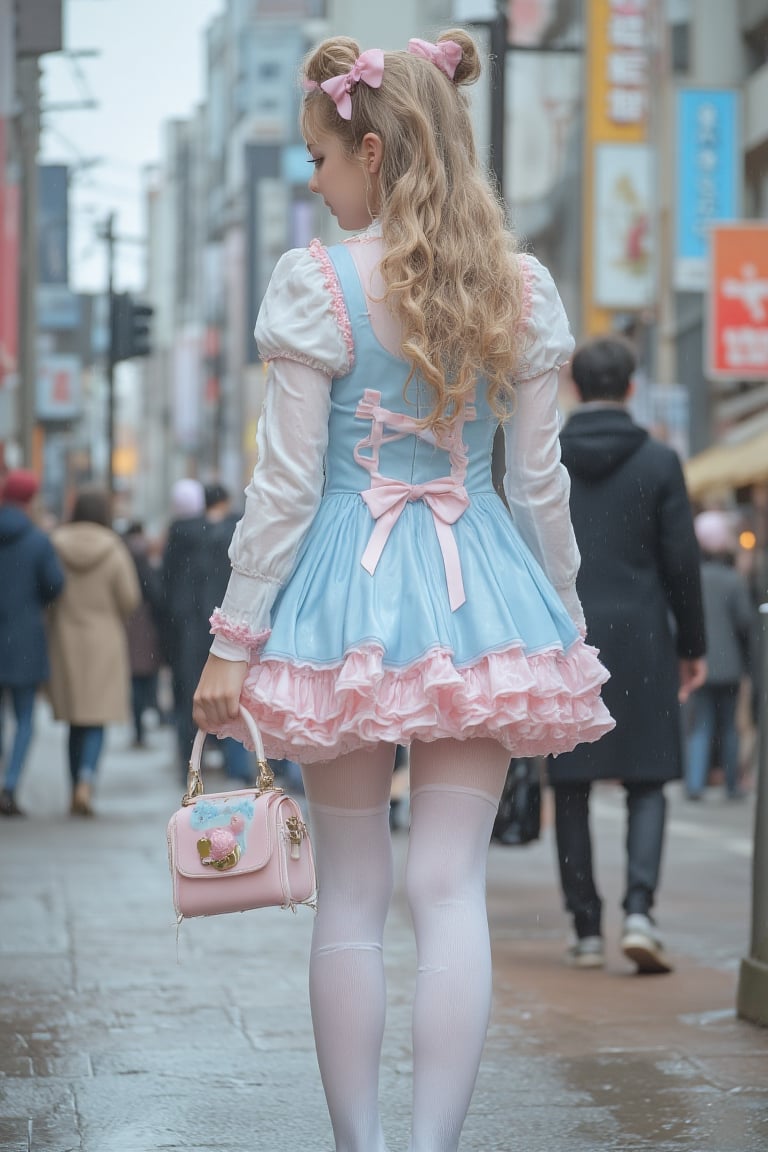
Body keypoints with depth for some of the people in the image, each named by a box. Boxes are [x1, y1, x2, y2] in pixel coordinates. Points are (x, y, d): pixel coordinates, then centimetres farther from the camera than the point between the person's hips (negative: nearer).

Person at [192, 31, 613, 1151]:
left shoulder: (316, 282, -9)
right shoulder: (522, 288, 2)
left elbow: (285, 485, -9)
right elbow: (540, 480, 5)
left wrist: (233, 639, -2)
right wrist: (566, 616, 17)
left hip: (347, 588, -2)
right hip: (481, 594, 3)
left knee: (351, 894, 7)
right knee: (451, 885, 1)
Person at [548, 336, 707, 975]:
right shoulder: (659, 461, -2)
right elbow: (682, 561, -1)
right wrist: (693, 645, 8)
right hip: (640, 638, -1)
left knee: (572, 789, 7)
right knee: (647, 782, 6)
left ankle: (587, 929, 9)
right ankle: (638, 911, -12)